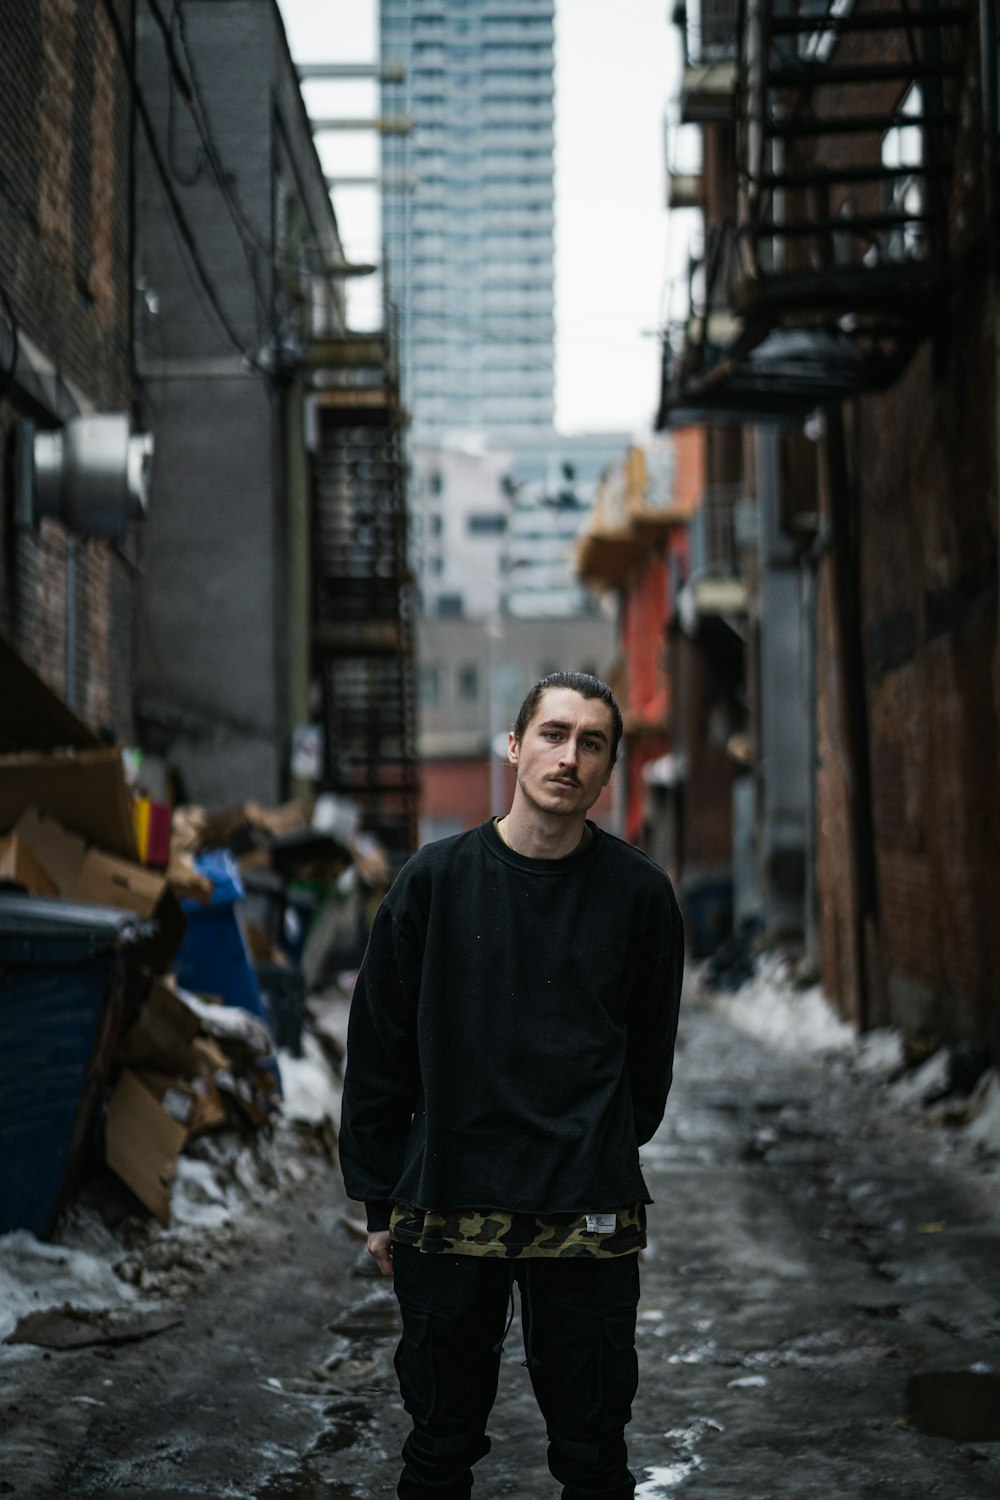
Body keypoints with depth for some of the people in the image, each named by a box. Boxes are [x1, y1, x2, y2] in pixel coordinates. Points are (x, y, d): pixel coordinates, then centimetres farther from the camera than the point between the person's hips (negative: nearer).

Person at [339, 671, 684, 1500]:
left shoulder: (638, 893, 0)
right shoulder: (436, 880, 0)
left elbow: (648, 1056, 10)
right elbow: (378, 1050, 4)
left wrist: (604, 1166, 9)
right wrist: (382, 1199, 3)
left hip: (589, 1222, 0)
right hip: (446, 1215, 0)